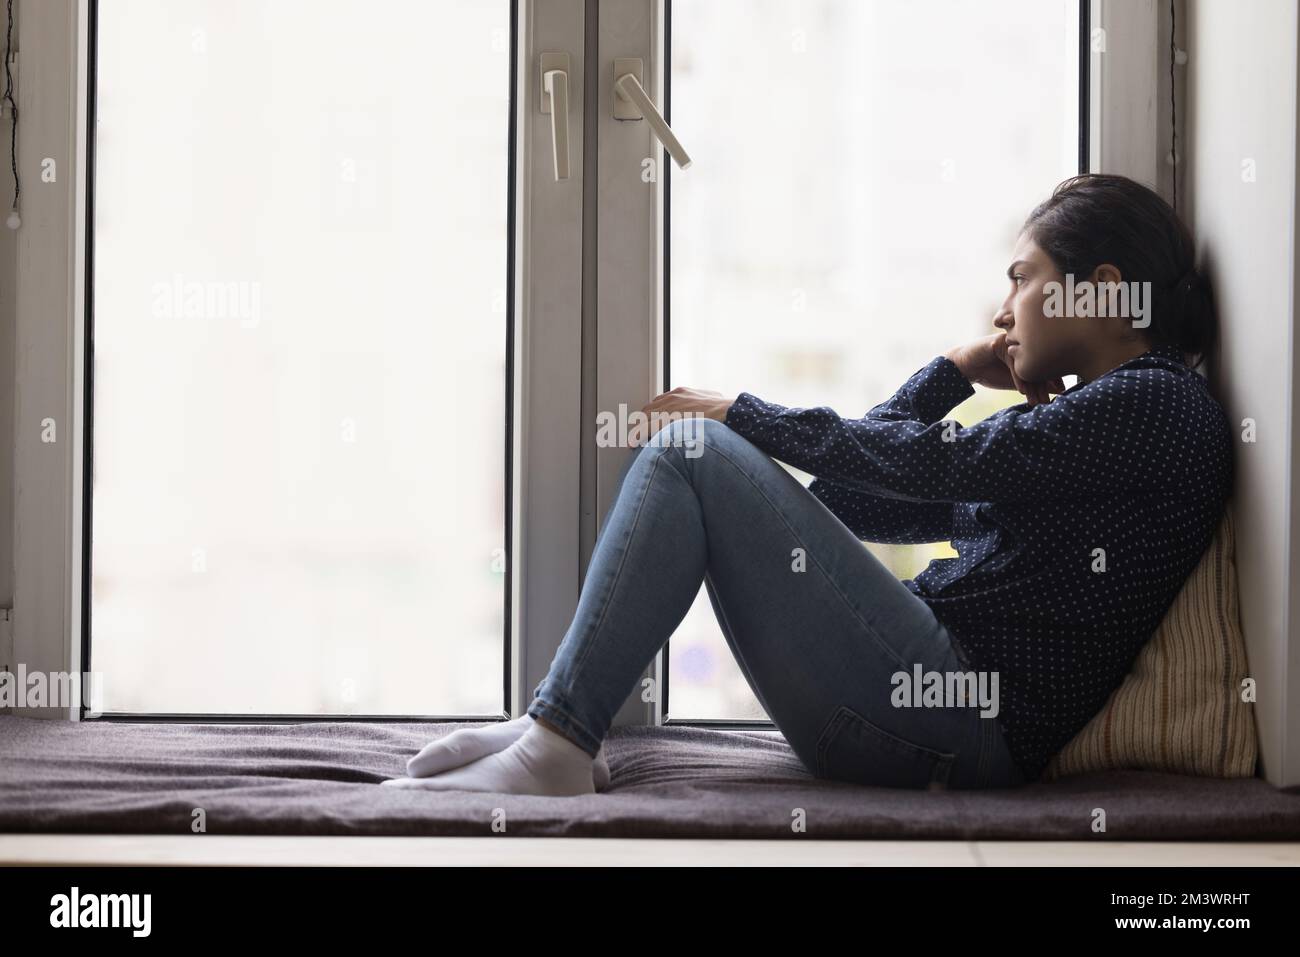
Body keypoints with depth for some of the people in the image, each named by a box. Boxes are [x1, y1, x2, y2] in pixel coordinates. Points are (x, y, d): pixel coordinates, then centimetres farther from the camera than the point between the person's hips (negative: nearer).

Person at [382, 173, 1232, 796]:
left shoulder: (1158, 403, -4)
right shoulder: (1081, 415, 26)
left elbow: (928, 465, -13)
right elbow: (860, 496, 23)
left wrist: (738, 413, -3)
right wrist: (955, 373, 18)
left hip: (967, 726, -10)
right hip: (931, 702, 10)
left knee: (693, 454, -13)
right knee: (690, 451, 12)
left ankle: (556, 746, -16)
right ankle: (558, 732, -2)